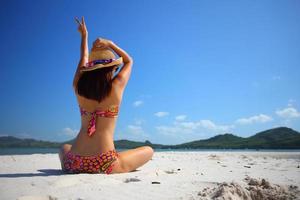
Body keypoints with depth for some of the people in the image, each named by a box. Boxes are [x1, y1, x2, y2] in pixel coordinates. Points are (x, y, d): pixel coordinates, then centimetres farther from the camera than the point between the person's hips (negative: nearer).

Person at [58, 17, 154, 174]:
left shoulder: (79, 86, 0)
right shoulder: (116, 87, -9)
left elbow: (83, 60, 21)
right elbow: (129, 61, 11)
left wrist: (84, 36, 33)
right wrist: (110, 44, 8)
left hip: (75, 163, 5)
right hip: (105, 164, -5)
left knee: (65, 148, 41)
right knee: (149, 150, 16)